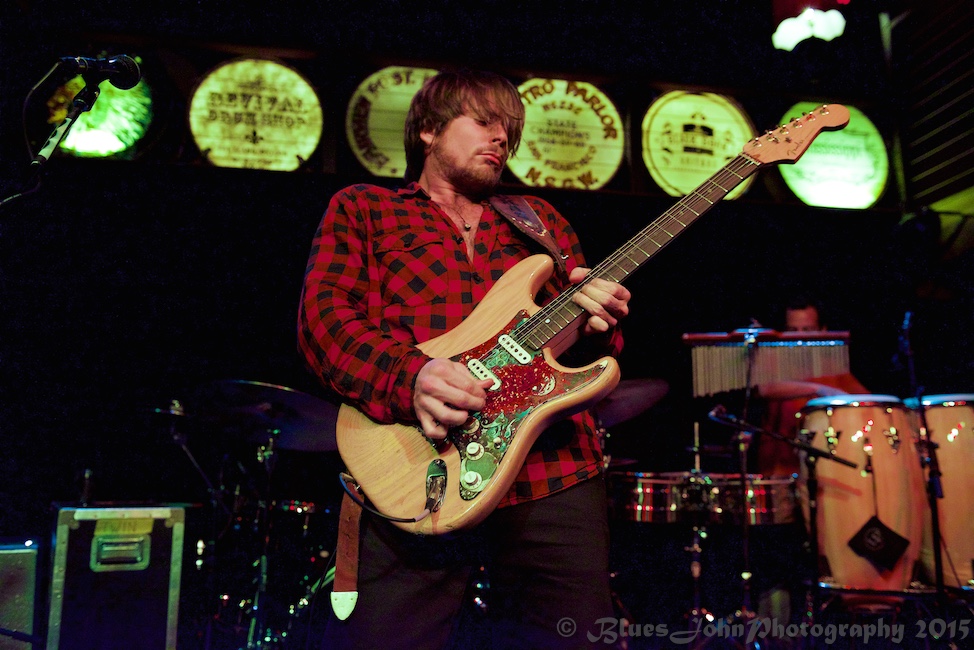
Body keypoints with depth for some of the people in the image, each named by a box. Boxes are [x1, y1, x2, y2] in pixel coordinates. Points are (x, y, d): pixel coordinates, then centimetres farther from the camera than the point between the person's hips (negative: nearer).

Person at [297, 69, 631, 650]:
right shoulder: (361, 209, 15)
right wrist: (408, 376, -20)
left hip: (556, 474, 4)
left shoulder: (542, 219, 24)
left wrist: (597, 323, -5)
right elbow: (325, 312, -1)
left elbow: (595, 351, 21)